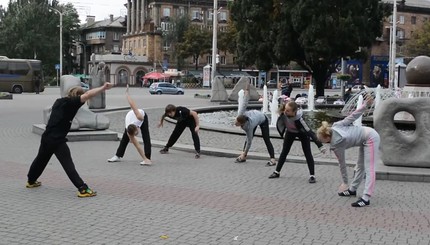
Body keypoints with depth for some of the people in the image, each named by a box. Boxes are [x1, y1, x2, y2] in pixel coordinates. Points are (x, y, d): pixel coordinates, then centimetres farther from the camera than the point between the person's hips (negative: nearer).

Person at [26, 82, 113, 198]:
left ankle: (31, 181, 46)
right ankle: (83, 189, -15)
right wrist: (103, 88, -29)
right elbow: (87, 95, -25)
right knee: (68, 164, -12)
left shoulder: (59, 101, 10)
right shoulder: (70, 103, -13)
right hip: (57, 140, -8)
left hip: (47, 138, 9)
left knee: (41, 159, 26)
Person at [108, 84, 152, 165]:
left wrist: (127, 93, -26)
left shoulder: (139, 117, -46)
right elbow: (137, 146, -37)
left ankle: (148, 158, -16)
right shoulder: (128, 132, -37)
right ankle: (118, 156, 24)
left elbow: (132, 105, -42)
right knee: (125, 138, 9)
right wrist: (144, 158, -42)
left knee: (146, 137, -12)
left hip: (143, 116, -1)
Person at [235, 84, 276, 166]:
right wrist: (247, 91, -24)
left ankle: (272, 159, -14)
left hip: (263, 120, -7)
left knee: (266, 140, -12)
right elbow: (245, 103, -32)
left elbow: (249, 142, -34)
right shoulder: (240, 114, -36)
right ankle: (243, 157, 6)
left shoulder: (249, 127, -43)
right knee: (249, 138, 4)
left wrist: (244, 154, -27)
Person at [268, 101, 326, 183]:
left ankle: (312, 176, -5)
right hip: (290, 132, 5)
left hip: (302, 133, -5)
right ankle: (277, 172, 19)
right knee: (284, 151, 9)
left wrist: (320, 145, -47)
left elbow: (309, 132, -44)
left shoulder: (299, 118, -45)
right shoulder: (283, 112, -34)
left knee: (307, 153, -9)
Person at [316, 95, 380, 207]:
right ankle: (352, 189, 28)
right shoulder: (336, 125, -7)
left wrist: (345, 182, 0)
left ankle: (366, 198, -21)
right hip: (369, 134, 10)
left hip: (370, 138, -10)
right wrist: (365, 104, -1)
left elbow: (342, 163, -11)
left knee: (369, 169, -16)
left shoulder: (336, 144, -20)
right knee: (360, 166, 17)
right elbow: (353, 116, -10)